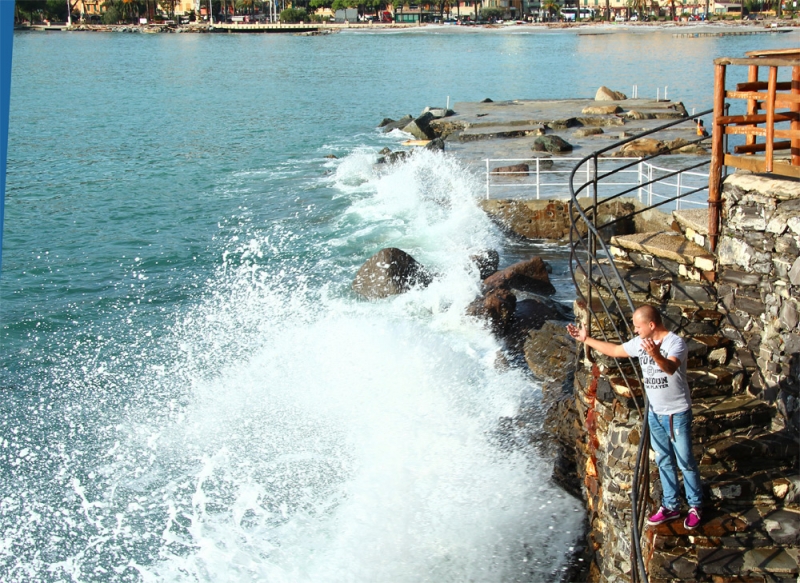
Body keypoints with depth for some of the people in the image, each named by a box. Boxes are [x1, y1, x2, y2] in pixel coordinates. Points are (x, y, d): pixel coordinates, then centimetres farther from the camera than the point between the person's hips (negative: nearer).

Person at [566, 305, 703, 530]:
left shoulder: (675, 342, -22)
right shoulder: (640, 342, 0)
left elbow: (671, 368, -42)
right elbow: (615, 350, 15)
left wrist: (656, 355, -62)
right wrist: (586, 339, 15)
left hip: (677, 413, -7)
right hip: (655, 413, 7)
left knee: (685, 462, 3)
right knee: (664, 461, 16)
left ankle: (695, 506, 19)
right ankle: (671, 506, 27)